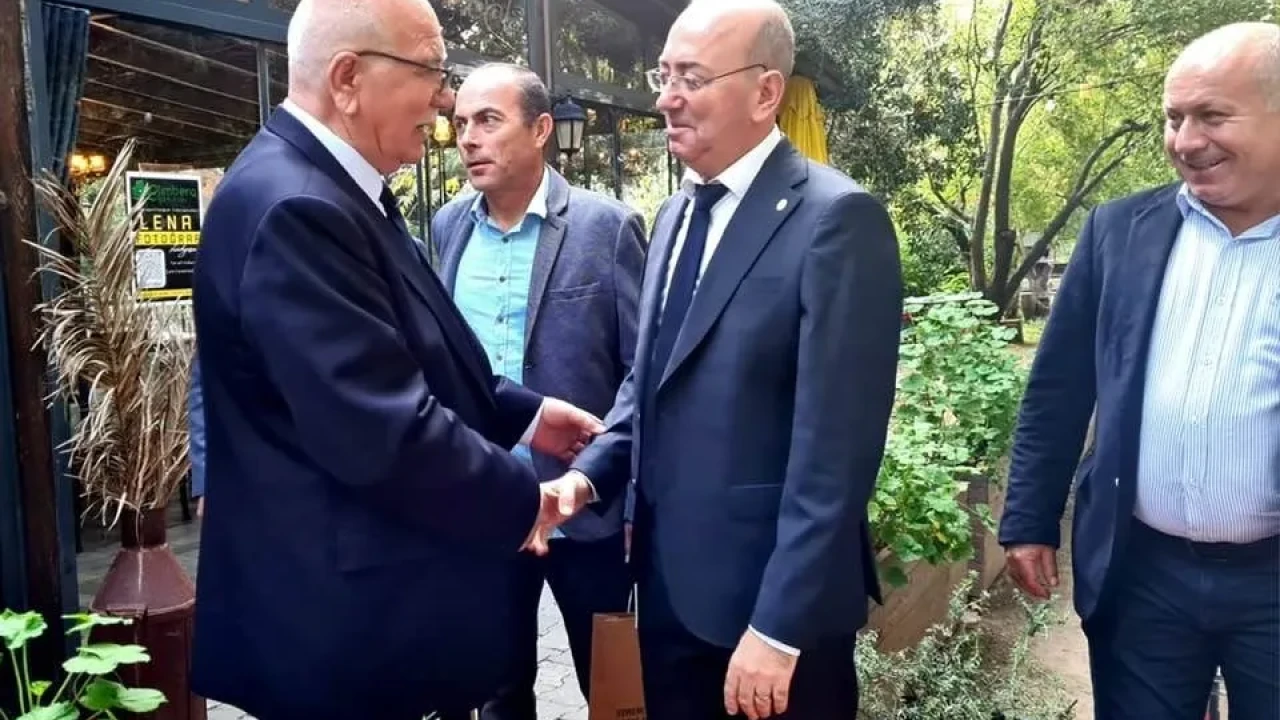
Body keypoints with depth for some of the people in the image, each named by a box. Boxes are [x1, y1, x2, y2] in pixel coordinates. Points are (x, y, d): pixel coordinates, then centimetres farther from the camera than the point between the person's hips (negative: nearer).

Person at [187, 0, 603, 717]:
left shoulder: (337, 188, 8)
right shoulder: (294, 207, -25)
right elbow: (385, 433, -29)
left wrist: (523, 414, 7)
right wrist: (521, 501, -15)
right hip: (346, 618, -10)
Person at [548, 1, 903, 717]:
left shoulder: (836, 218, -16)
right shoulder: (676, 213, 10)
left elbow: (835, 446, -20)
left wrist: (779, 626, -19)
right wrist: (590, 472, -1)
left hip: (774, 599, -7)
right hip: (671, 582, 7)